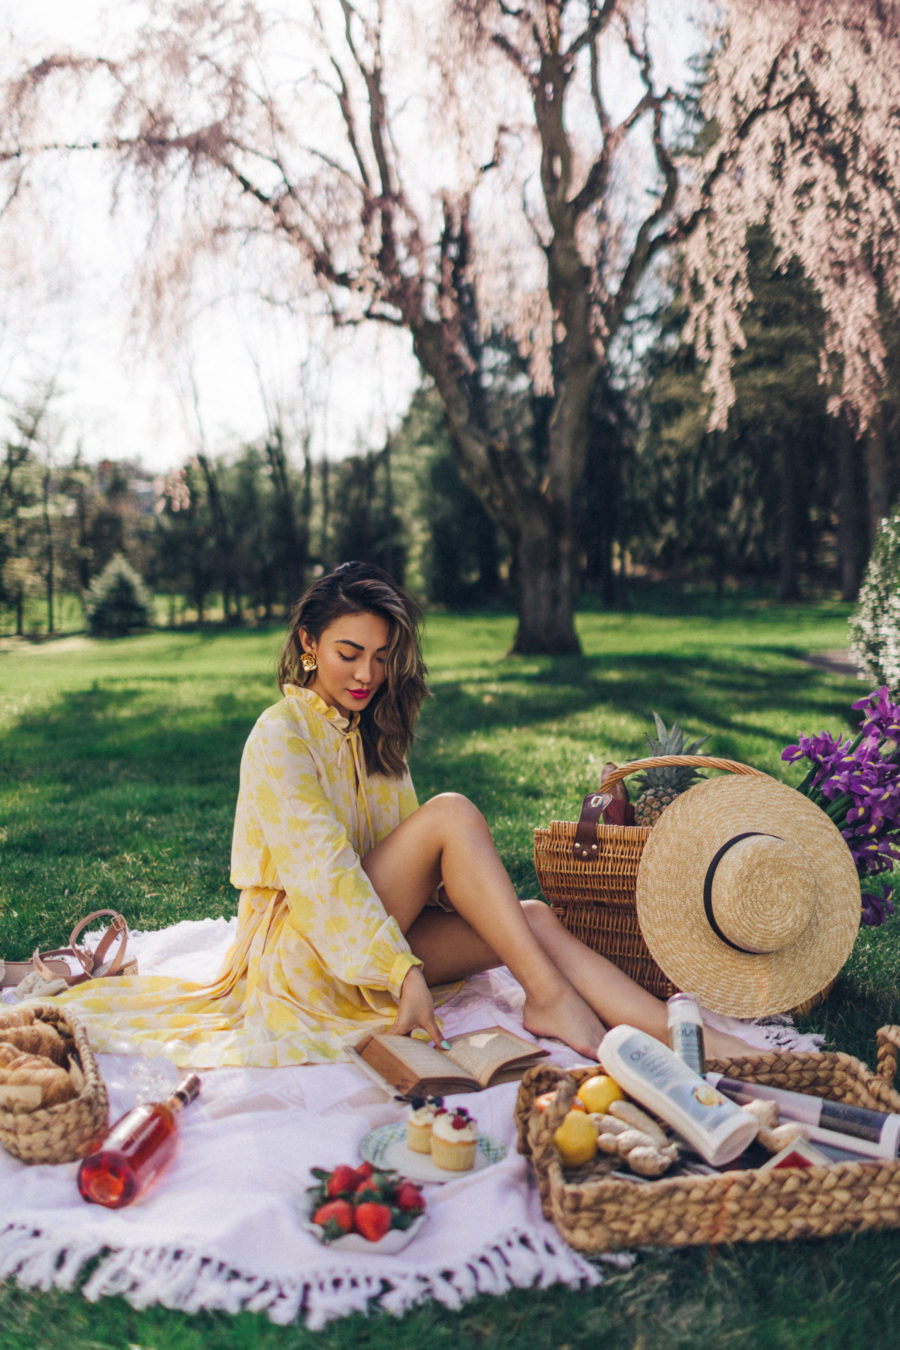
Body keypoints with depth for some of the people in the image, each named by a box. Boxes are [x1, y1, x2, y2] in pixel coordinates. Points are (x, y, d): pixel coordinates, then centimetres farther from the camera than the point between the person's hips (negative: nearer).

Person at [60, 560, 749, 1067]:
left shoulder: (374, 733, 13)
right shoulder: (282, 733, -12)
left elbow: (408, 858, 14)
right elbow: (319, 869, -21)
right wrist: (402, 971, -27)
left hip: (372, 932, 7)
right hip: (303, 953, -7)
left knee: (532, 918, -19)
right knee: (453, 813, -25)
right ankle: (548, 998, -24)